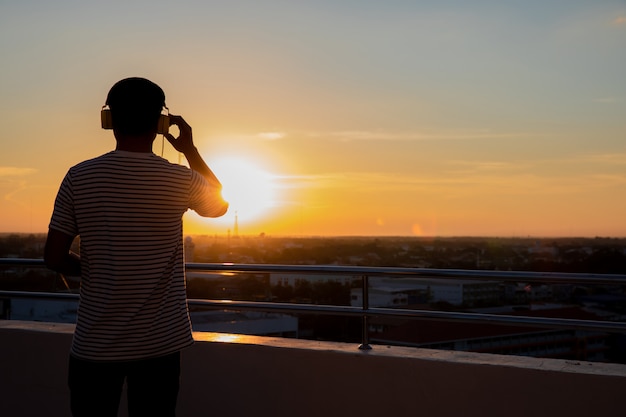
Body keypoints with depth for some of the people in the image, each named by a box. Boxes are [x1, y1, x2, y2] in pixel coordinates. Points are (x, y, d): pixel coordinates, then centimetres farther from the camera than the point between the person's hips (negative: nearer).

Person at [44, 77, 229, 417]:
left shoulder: (79, 177, -7)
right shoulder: (180, 180, -7)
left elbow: (54, 257, -4)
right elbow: (220, 205, 15)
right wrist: (190, 150, 17)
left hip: (95, 345, 0)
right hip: (159, 344, 0)